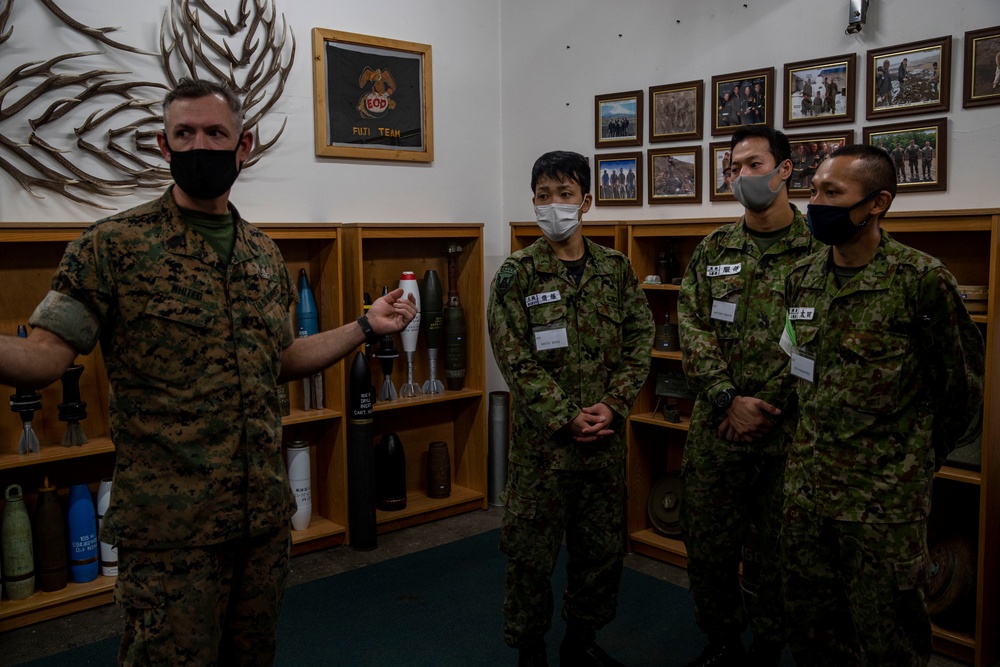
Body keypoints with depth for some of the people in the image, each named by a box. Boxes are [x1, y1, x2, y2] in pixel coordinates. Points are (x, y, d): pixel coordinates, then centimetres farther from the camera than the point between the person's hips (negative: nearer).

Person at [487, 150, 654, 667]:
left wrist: (612, 406, -9)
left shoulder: (616, 269, 5)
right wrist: (567, 417, -15)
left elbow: (640, 341, 3)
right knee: (531, 551, 6)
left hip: (606, 437, 4)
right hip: (542, 439, -3)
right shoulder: (517, 274, -5)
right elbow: (515, 358, -10)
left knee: (602, 547, 14)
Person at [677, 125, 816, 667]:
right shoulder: (713, 250, 7)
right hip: (715, 428, 3)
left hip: (790, 432, -3)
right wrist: (729, 401, -10)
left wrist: (767, 405, -12)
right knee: (708, 542, 12)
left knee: (783, 549, 9)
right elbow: (692, 330, 1)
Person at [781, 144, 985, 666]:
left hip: (885, 497, -5)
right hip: (806, 483, 5)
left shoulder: (921, 279, -14)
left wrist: (916, 460, 6)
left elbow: (962, 386, -4)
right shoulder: (802, 279, 4)